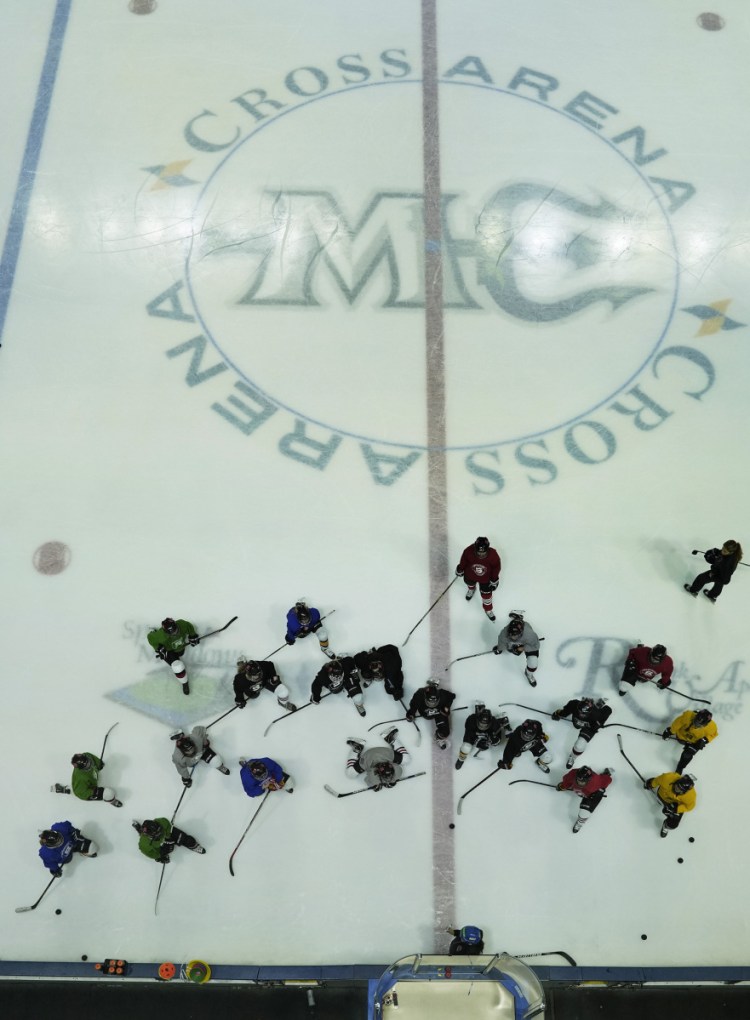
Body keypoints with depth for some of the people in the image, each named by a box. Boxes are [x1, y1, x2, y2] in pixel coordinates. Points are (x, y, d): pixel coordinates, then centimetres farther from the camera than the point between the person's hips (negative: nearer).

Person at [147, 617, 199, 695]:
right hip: (168, 651, -4)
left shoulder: (182, 625, -34)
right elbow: (151, 637, -20)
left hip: (181, 647, 4)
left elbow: (189, 627, -10)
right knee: (178, 667, -16)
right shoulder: (161, 636, -41)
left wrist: (193, 636, -5)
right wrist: (158, 648, -21)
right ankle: (184, 683, 9)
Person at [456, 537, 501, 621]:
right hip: (470, 575, 1)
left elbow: (496, 568, -17)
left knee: (486, 594, 17)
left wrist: (494, 581, -7)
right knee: (470, 584, 33)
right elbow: (463, 561, -14)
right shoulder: (468, 551, -37)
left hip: (485, 578, -1)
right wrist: (460, 570, 3)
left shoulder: (493, 555, -36)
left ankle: (488, 609, 46)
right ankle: (471, 589, 72)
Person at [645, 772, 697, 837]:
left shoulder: (690, 795, -41)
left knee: (673, 823, -2)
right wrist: (651, 784, 1)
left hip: (677, 804, -1)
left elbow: (689, 806, -19)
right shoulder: (667, 778, -42)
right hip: (663, 794, 1)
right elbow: (657, 780, -18)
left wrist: (676, 809, -30)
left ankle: (666, 827, 33)